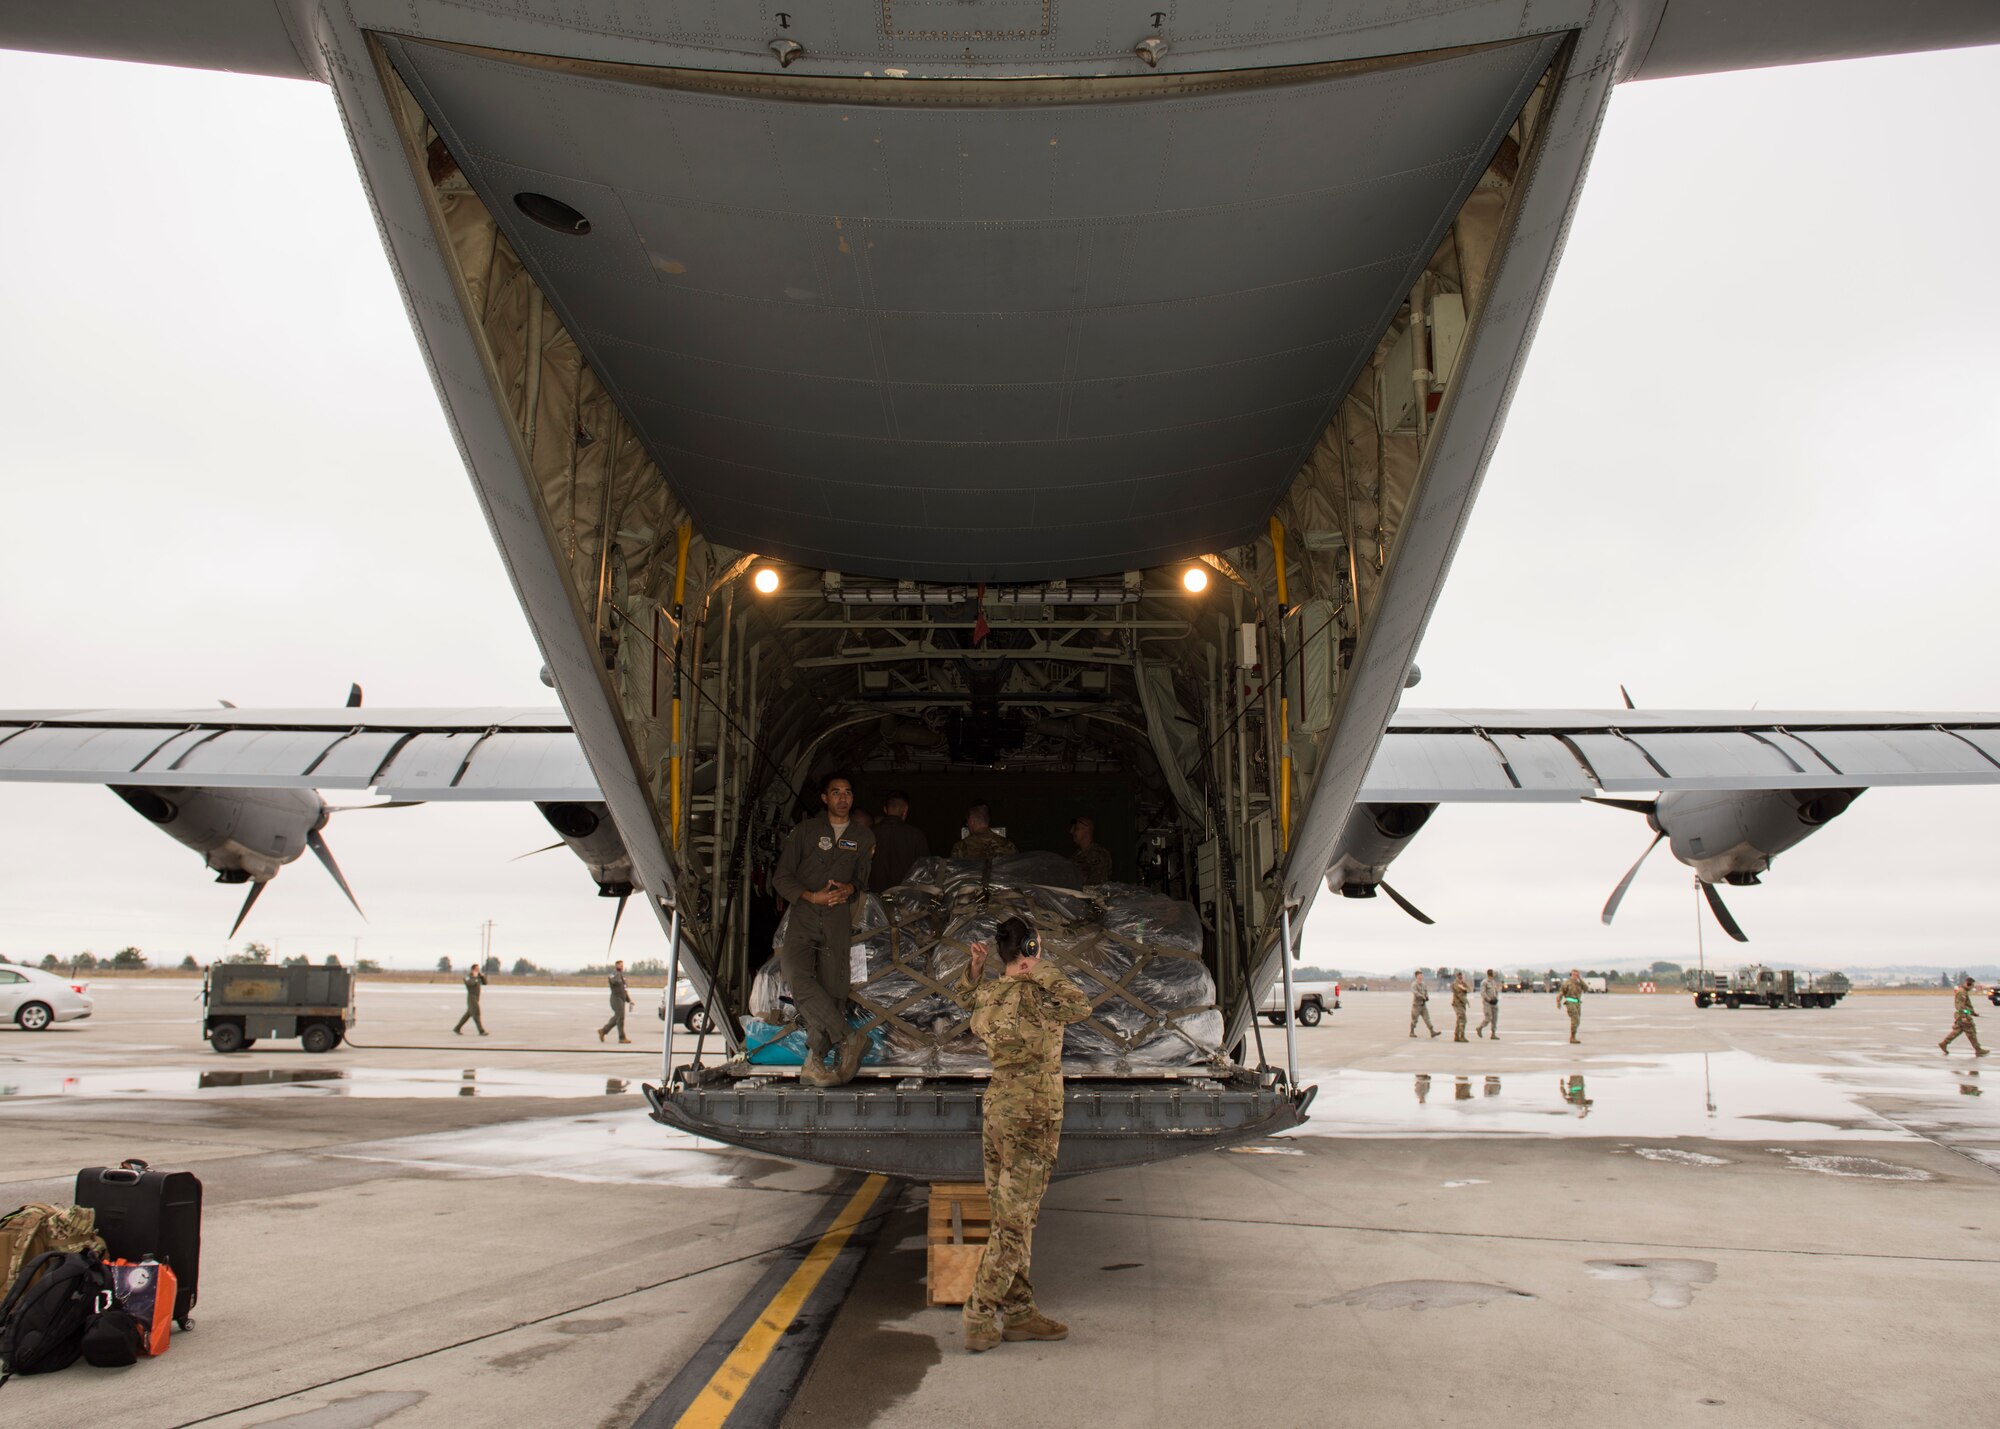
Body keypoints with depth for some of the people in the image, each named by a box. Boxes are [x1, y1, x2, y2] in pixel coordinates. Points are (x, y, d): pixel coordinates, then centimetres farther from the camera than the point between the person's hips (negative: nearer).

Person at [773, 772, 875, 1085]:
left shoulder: (863, 838, 18)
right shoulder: (805, 831, 12)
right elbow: (782, 877, 9)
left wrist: (850, 889, 0)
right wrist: (811, 896, -8)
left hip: (838, 921, 1)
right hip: (803, 916, -1)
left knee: (832, 988, -10)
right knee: (799, 979, -24)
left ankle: (814, 1063, -6)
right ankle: (849, 1039, -18)